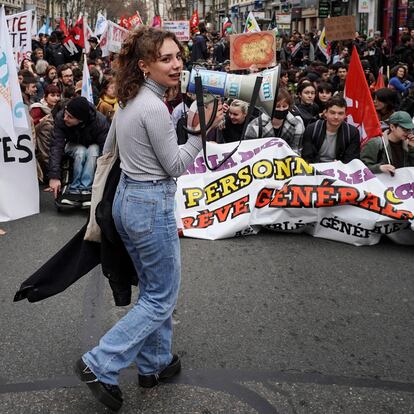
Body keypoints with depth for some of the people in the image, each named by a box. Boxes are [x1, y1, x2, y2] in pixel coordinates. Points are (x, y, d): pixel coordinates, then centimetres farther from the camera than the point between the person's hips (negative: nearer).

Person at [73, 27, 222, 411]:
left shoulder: (128, 101, 7)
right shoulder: (154, 108, -21)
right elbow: (175, 166, -14)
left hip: (126, 198, 10)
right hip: (152, 205, -10)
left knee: (152, 288, 21)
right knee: (162, 297, 5)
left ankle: (154, 363, 34)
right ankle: (99, 365, 5)